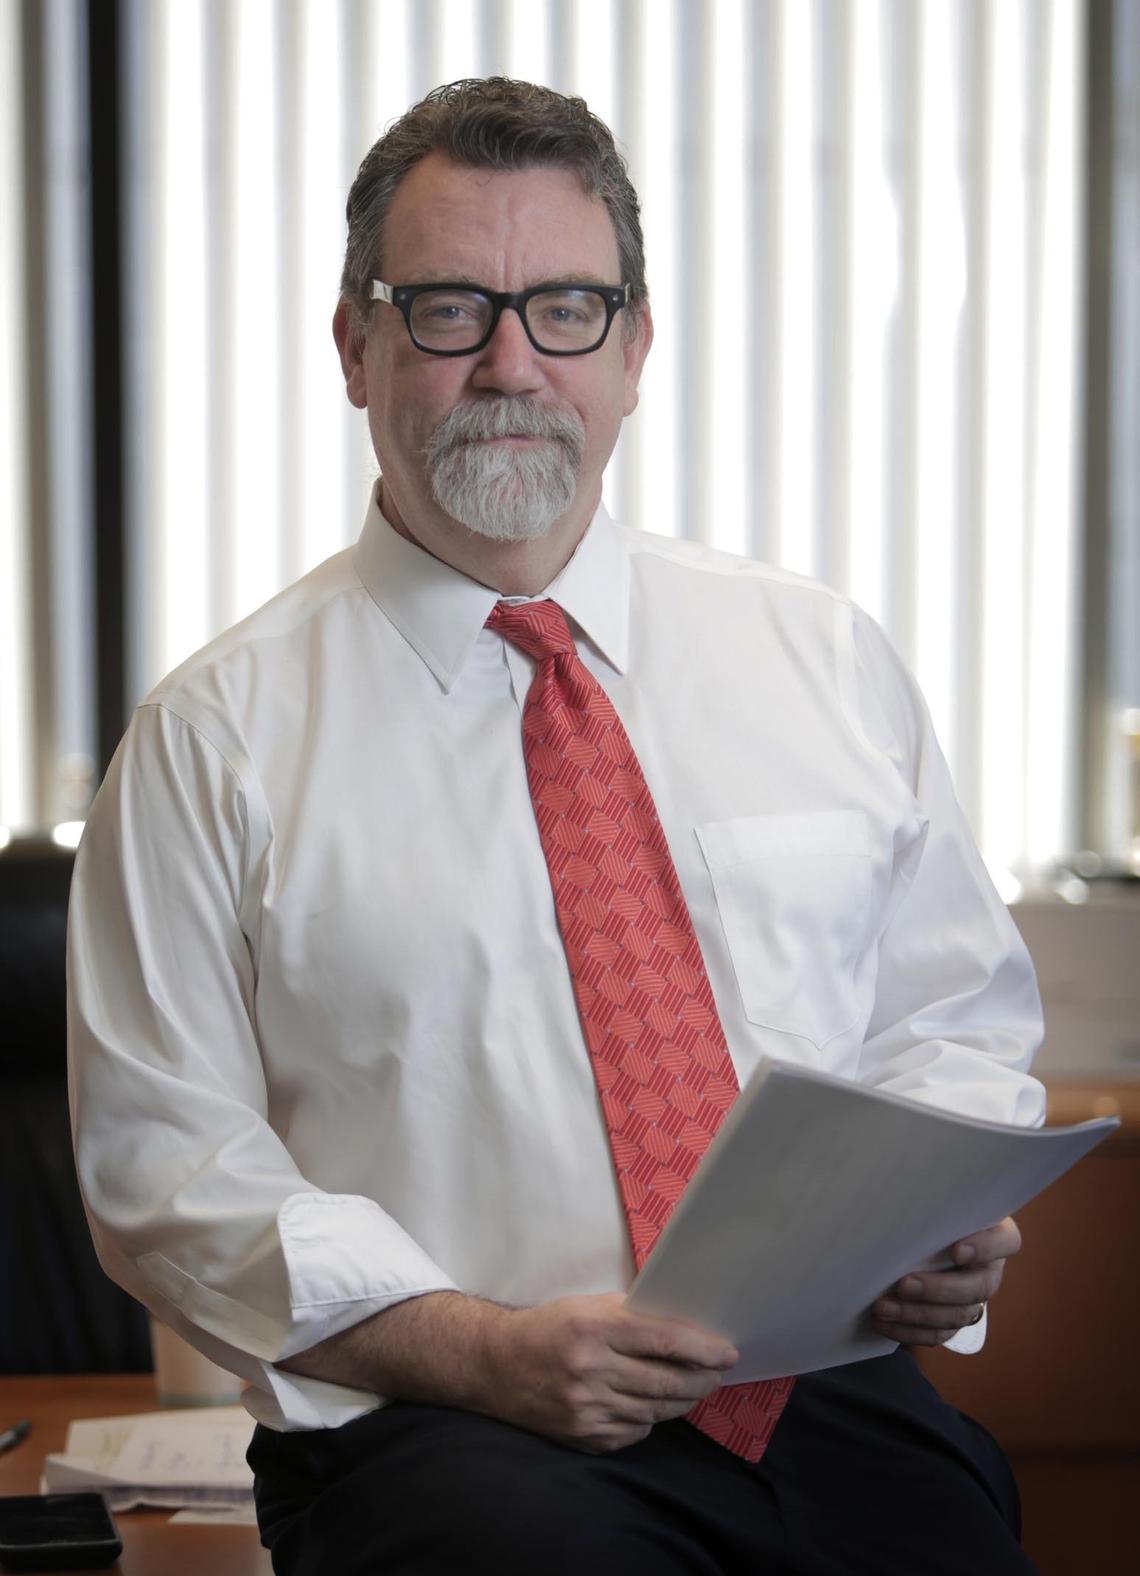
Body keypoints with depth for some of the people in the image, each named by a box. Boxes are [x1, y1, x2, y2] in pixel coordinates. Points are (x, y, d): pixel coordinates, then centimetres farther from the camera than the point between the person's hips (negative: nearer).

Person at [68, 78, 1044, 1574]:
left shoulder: (826, 658, 14)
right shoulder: (217, 740, 4)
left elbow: (955, 1015, 19)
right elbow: (167, 1165, 0)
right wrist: (485, 1349, -13)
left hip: (834, 1386, 4)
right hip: (442, 1431, -3)